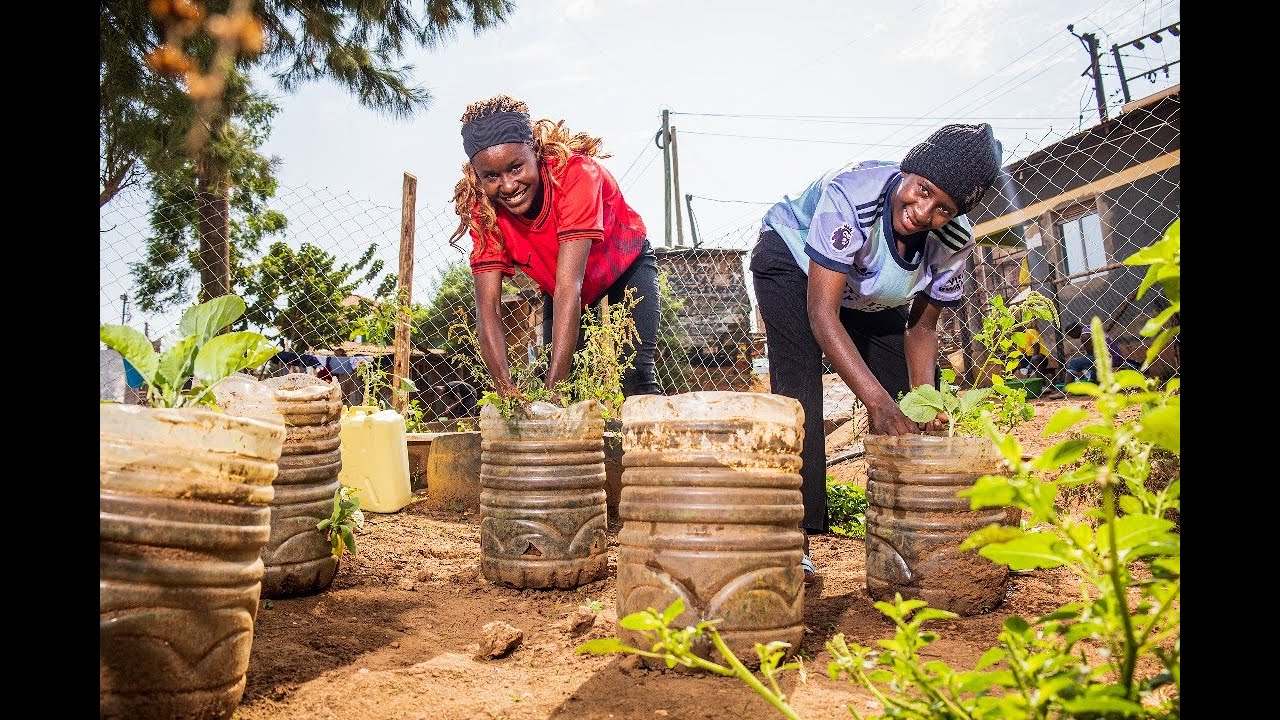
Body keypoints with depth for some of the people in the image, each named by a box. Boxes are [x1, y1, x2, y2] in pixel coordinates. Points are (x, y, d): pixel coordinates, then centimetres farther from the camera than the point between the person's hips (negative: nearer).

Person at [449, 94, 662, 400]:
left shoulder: (576, 173, -37)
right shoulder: (483, 209, -24)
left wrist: (553, 388, -47)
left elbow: (568, 288, -43)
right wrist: (508, 392, -43)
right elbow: (487, 309, -29)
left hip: (626, 269, -3)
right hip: (560, 288, 4)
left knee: (636, 378, -18)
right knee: (561, 380, -8)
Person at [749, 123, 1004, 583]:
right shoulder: (851, 195, -39)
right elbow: (823, 314, -41)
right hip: (792, 263, -5)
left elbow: (921, 328, -10)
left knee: (909, 400, -2)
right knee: (799, 390, -23)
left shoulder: (953, 242, -21)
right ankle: (794, 538, -21)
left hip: (869, 293, 6)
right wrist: (878, 401, -46)